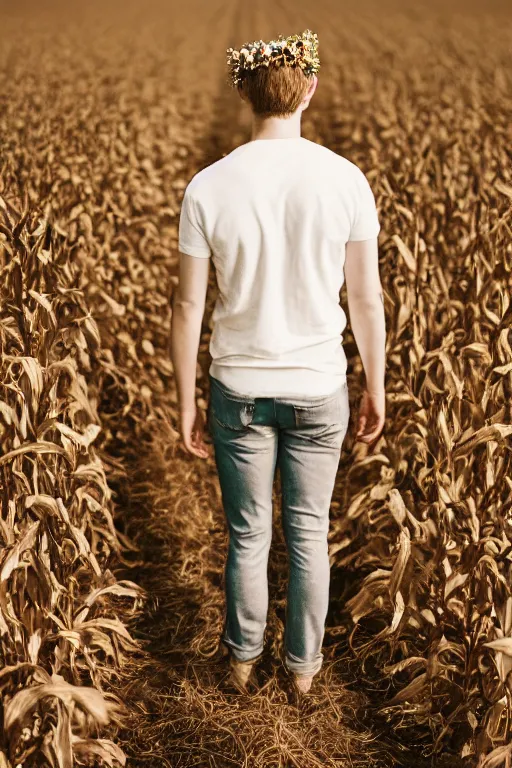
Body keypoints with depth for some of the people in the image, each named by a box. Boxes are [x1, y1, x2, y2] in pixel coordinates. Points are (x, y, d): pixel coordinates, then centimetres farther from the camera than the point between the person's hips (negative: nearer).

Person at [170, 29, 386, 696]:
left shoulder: (208, 188, -13)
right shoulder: (345, 180, -11)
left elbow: (189, 307, -8)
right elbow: (366, 299, -5)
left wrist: (186, 404, 4)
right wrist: (375, 390, 8)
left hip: (239, 390, 0)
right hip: (319, 391, 0)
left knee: (248, 536, 18)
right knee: (308, 534, 18)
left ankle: (243, 658, 37)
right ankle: (303, 663, 34)